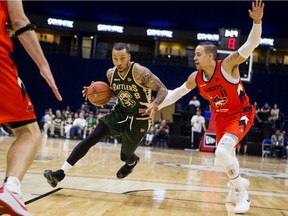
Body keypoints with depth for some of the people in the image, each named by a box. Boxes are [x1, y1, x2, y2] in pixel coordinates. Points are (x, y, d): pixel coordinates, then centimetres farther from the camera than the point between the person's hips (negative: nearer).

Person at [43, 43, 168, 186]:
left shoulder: (140, 72, -24)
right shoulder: (111, 74, -6)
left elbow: (163, 90, -21)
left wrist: (154, 104, -42)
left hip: (138, 120, -4)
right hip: (119, 114, 4)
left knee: (125, 156, 10)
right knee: (89, 139, -13)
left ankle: (133, 161, 52)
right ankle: (60, 174, -14)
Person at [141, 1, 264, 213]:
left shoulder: (228, 65, -23)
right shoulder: (196, 78, -7)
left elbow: (251, 45, -31)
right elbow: (178, 92, 7)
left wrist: (257, 22, -45)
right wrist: (157, 105, 3)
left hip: (241, 114, -7)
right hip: (221, 117, 7)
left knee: (222, 151, -26)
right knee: (225, 154, 16)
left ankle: (241, 193, -9)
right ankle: (238, 183, 46)